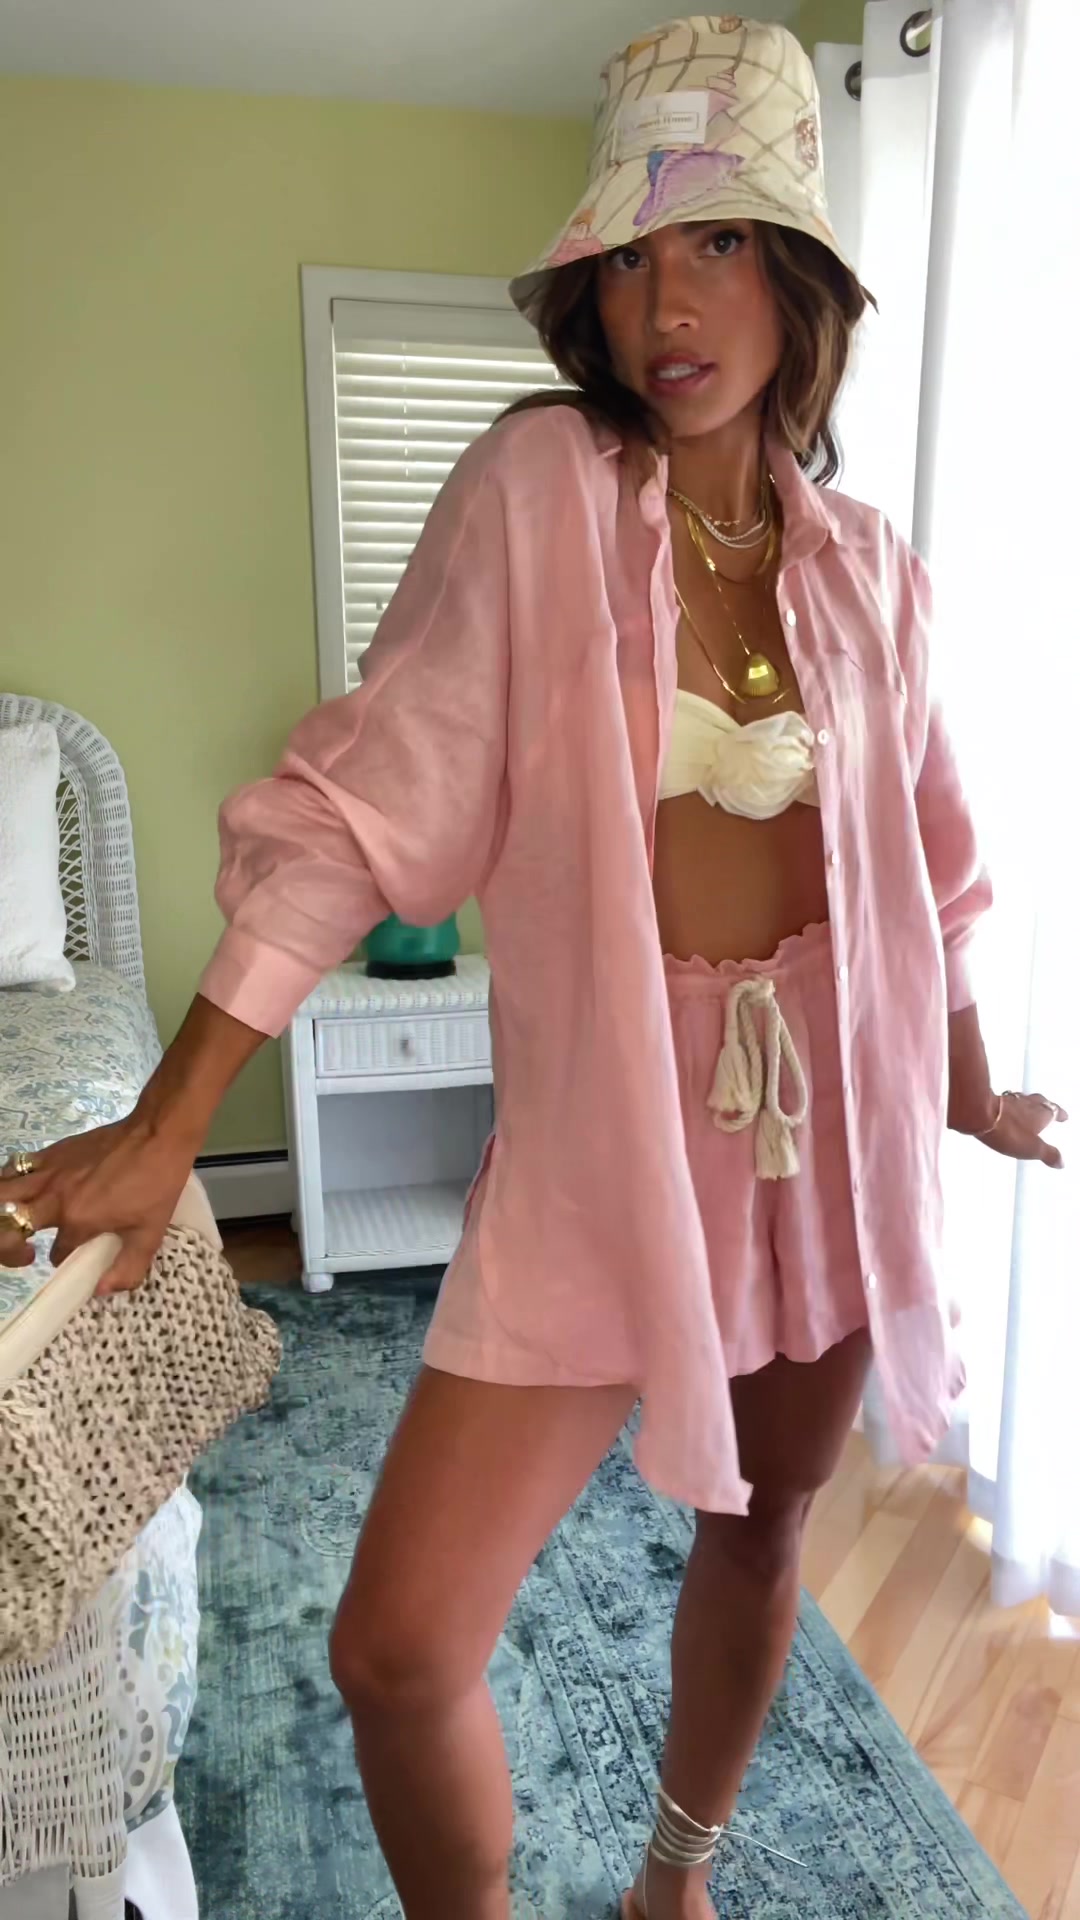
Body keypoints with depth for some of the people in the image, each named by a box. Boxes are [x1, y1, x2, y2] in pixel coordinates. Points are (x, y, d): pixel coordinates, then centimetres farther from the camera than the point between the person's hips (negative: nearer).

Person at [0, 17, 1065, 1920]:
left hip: (828, 1115, 5)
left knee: (761, 1530, 21)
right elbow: (360, 799, -13)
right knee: (397, 1647, -5)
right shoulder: (537, 490, -9)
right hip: (606, 1118, -4)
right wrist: (165, 1124, -17)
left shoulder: (860, 560, 3)